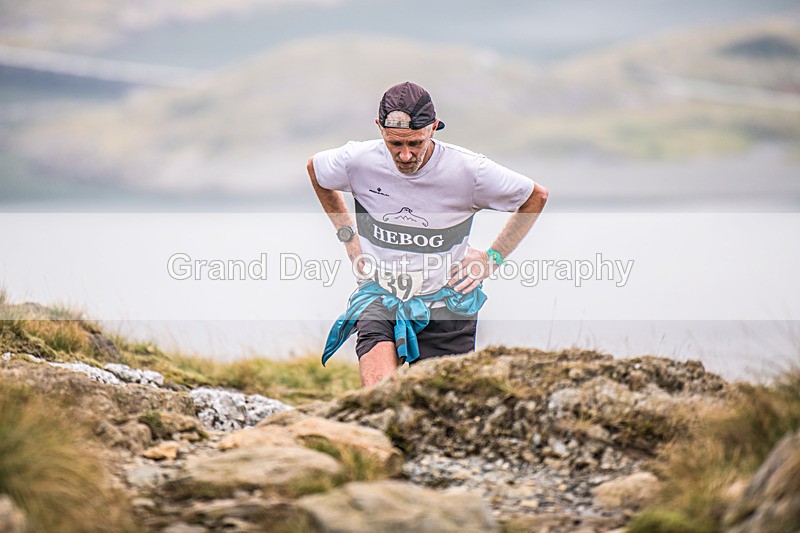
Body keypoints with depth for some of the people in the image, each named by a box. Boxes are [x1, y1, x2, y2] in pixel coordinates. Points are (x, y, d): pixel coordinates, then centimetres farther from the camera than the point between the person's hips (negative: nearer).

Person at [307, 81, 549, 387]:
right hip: (380, 293, 0)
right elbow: (315, 169, 15)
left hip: (446, 302, 0)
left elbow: (536, 196, 2)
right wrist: (348, 235, 10)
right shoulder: (358, 161, -10)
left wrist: (494, 257, 0)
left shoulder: (468, 170, -14)